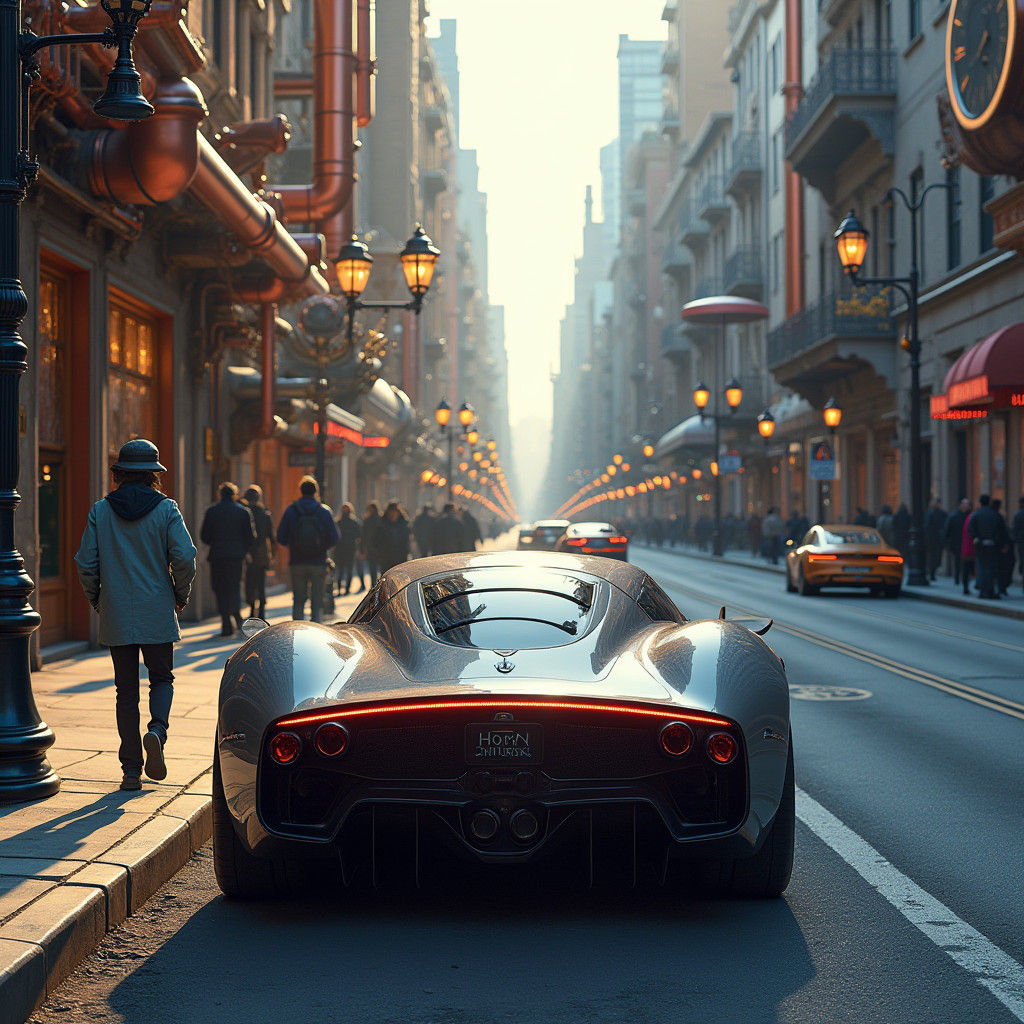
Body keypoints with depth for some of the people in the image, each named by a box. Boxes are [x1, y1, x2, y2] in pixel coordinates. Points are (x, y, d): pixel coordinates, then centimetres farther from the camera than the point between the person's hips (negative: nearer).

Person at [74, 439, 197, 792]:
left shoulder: (100, 511, 0)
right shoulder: (166, 509, -4)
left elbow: (86, 563, -2)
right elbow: (184, 557, -11)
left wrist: (96, 600, 14)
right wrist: (180, 596, 5)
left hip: (116, 617, 1)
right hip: (157, 616, -1)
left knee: (126, 691, 8)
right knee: (161, 679, 15)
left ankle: (131, 769, 5)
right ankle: (156, 730, -14)